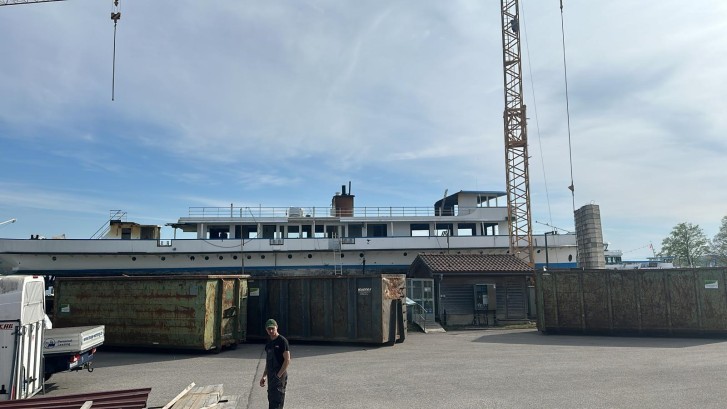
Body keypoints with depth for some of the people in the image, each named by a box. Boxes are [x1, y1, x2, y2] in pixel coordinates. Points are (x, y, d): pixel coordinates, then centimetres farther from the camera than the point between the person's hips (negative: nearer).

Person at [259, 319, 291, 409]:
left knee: (276, 402, -10)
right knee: (271, 400, 12)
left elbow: (287, 360, -15)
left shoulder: (282, 341, -10)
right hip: (271, 376, 8)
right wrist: (264, 376, 17)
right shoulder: (268, 342, 14)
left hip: (280, 376, -8)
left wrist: (278, 375, -17)